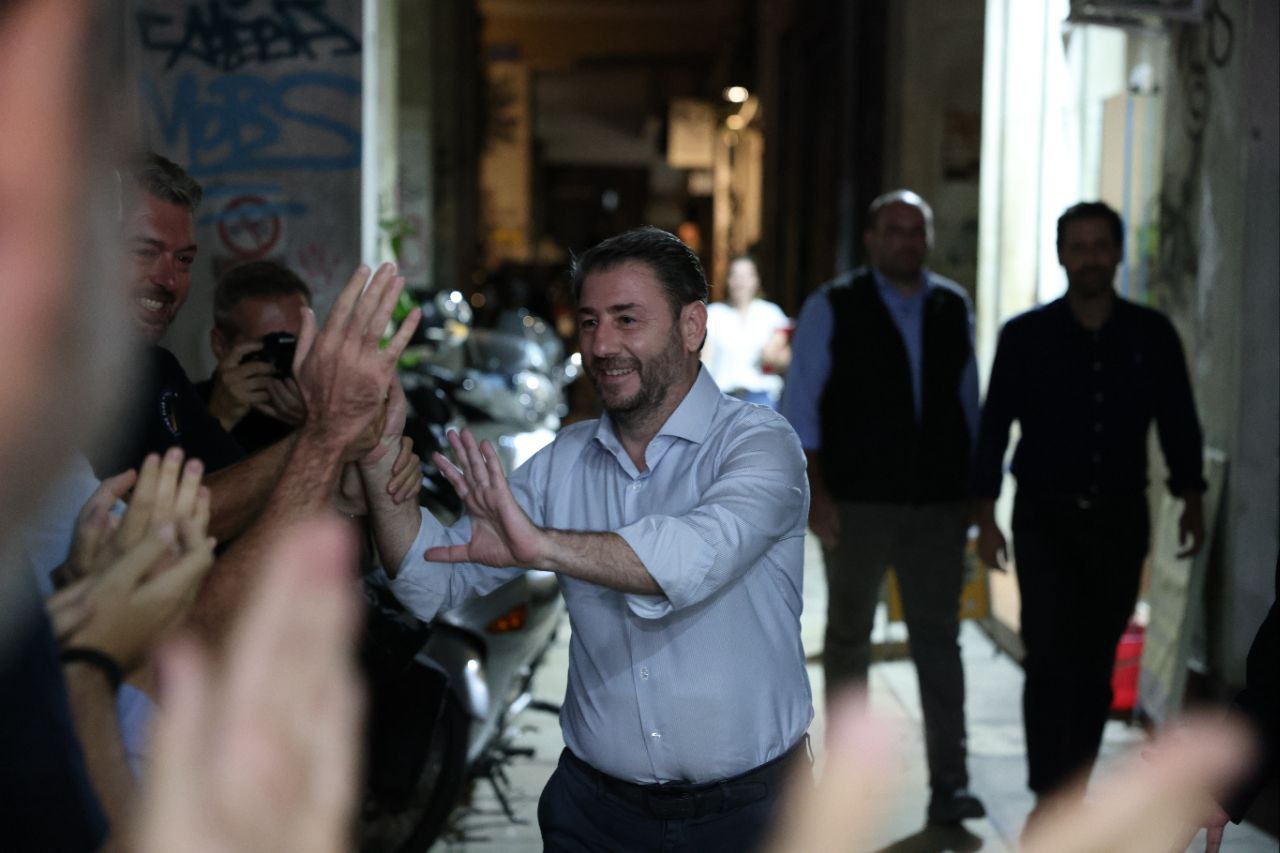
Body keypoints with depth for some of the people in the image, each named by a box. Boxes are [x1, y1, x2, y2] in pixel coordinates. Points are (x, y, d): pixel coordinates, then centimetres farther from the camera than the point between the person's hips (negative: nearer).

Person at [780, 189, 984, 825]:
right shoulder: (832, 308, -1)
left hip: (938, 505, 2)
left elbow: (968, 399, 16)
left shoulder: (954, 308, 9)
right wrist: (816, 493, -10)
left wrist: (976, 486, 12)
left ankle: (949, 783, 2)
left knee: (939, 637, -1)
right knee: (849, 636, 11)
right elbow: (799, 407, -3)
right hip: (856, 504, -2)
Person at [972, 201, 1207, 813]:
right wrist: (985, 516, -2)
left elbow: (1178, 421, 9)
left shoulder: (1152, 335, 3)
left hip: (1121, 520, 2)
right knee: (1050, 660, -10)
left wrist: (1190, 500, 3)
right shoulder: (1025, 336, -1)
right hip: (1046, 518, -2)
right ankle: (1049, 802, -5)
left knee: (1095, 665, 7)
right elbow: (994, 426, 1)